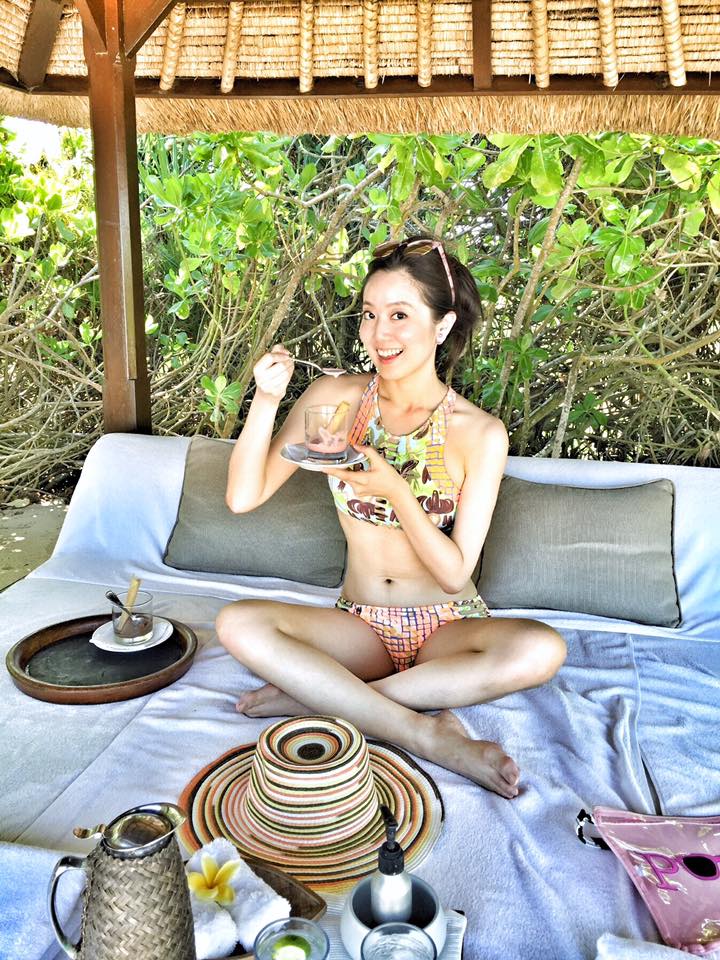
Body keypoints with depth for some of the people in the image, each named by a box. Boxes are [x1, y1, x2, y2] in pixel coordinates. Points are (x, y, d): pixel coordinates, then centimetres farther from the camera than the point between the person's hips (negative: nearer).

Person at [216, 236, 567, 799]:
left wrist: (394, 490, -27)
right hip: (361, 626, 2)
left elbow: (454, 572, -14)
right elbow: (243, 498, -9)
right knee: (238, 624, -24)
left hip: (447, 630, -1)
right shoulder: (334, 398, -5)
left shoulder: (479, 434, -11)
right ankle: (429, 735, -22)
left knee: (541, 650, -31)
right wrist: (266, 401, -22)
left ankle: (319, 696, -20)